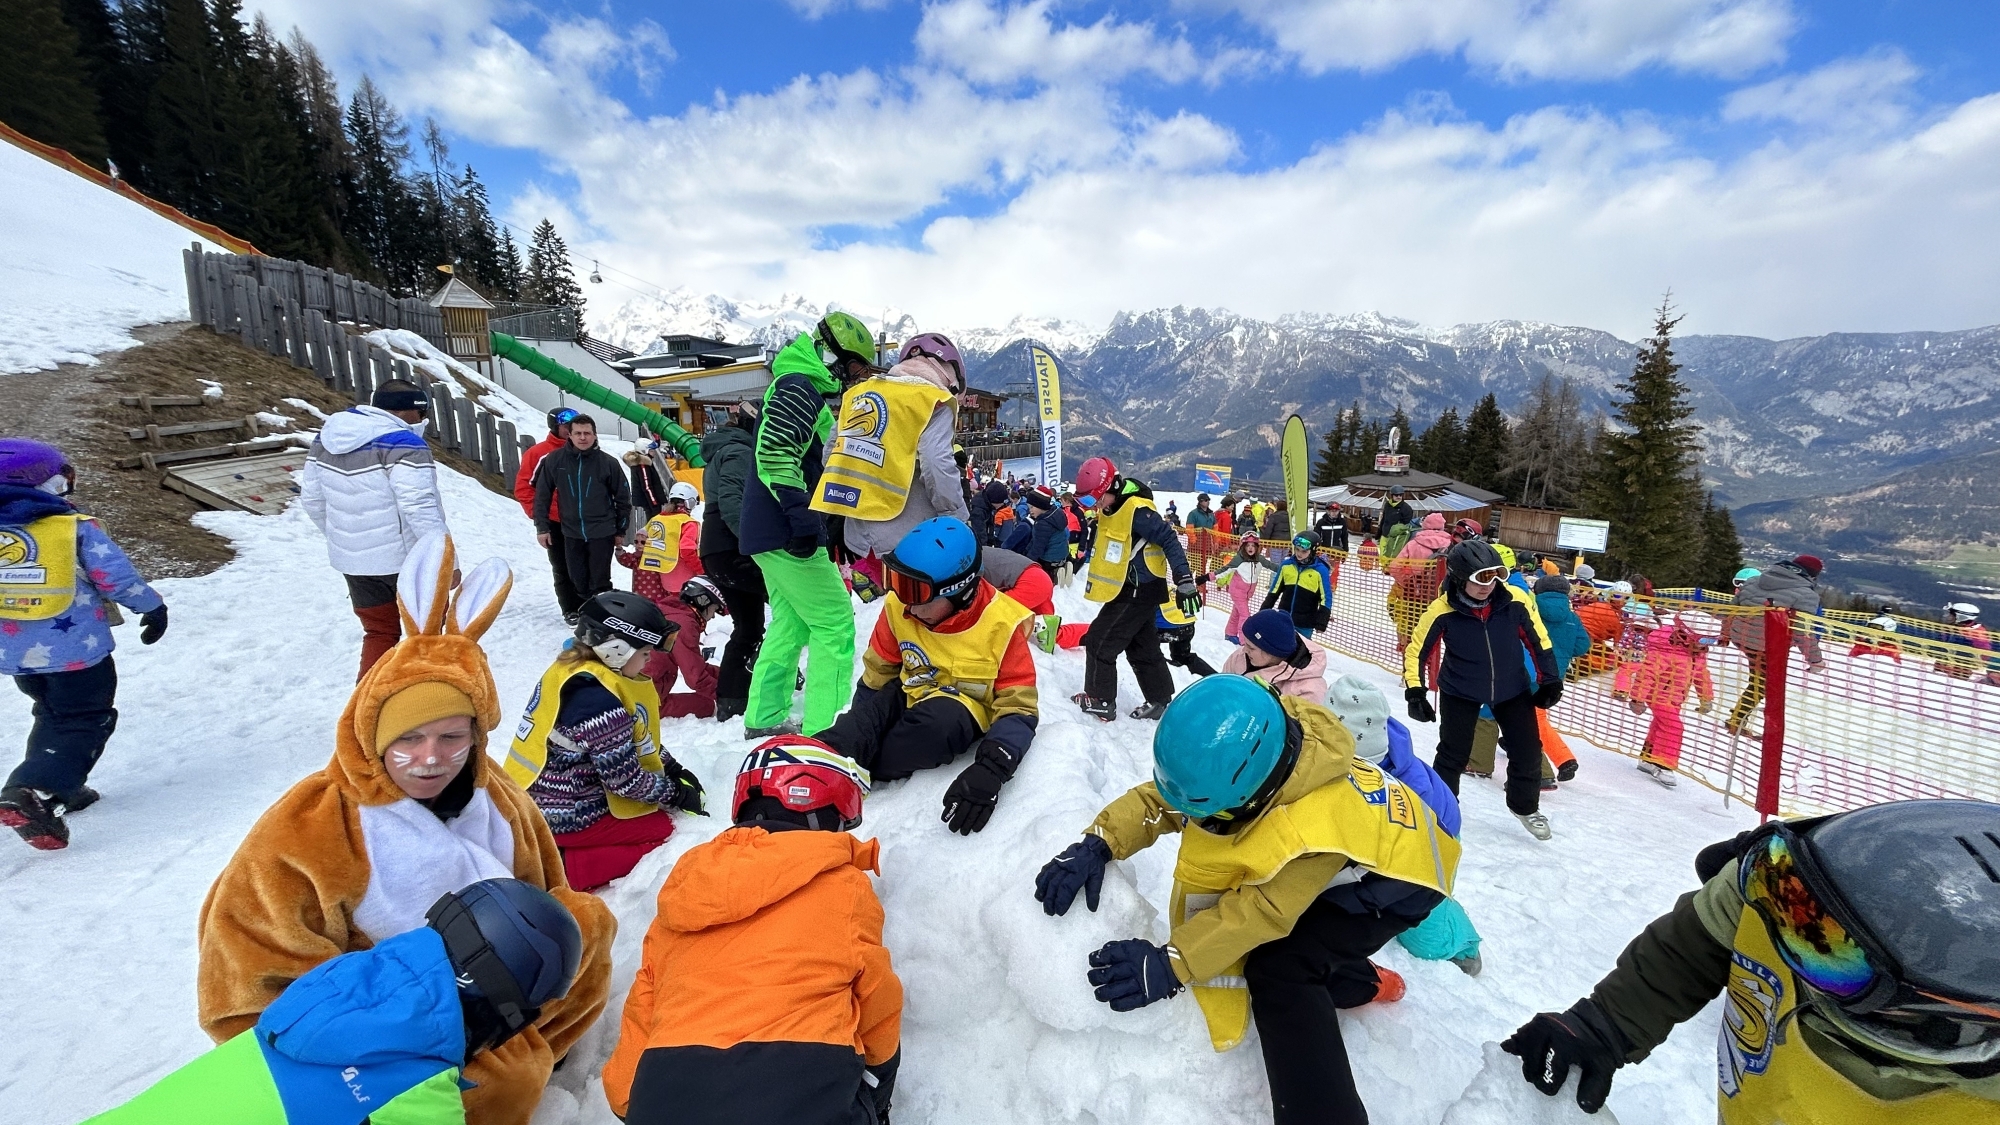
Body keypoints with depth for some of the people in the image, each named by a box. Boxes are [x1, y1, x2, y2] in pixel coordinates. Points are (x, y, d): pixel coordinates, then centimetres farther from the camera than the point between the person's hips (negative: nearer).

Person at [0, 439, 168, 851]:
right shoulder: (76, 528, -13)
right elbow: (116, 576, -11)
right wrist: (152, 607, 3)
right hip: (76, 650, -6)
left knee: (53, 716, 24)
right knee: (85, 722, 2)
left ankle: (58, 787, 27)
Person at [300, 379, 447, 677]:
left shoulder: (327, 437, 7)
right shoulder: (402, 444, -20)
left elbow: (311, 498, 15)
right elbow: (419, 508, -27)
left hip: (352, 560, 7)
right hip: (406, 560, -7)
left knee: (379, 632, 19)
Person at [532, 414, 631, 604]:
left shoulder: (608, 463, -5)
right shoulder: (554, 460, -2)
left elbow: (623, 498, 3)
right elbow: (542, 495, 6)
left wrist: (621, 531, 5)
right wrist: (542, 527, 4)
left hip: (602, 533, -2)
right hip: (571, 533, 3)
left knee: (600, 583, 2)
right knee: (578, 582, 11)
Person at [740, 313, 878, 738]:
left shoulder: (805, 390, 21)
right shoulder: (798, 387, -11)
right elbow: (774, 453, -24)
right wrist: (802, 517, -28)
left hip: (771, 532, 11)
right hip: (787, 534, -11)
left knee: (791, 623, 18)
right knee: (835, 624, -7)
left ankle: (764, 720, 25)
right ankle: (822, 731, -3)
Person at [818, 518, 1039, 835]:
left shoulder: (1000, 624, -24)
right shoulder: (899, 607, -12)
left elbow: (1018, 708, -22)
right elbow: (876, 675, 3)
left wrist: (990, 769, -39)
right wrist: (856, 733, 0)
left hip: (965, 713, -3)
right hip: (911, 699, 4)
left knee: (941, 717, -36)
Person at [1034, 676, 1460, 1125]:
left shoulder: (1313, 826, -42)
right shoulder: (1232, 763, -24)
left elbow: (1263, 909, -32)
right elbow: (1157, 799, -17)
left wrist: (1171, 964, -35)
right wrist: (1097, 844, -32)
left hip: (1397, 873, -7)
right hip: (1348, 860, 7)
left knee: (1276, 970, -20)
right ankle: (1361, 982, 31)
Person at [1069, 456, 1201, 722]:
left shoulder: (1137, 510, -22)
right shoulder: (1109, 510, 7)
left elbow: (1169, 540, -22)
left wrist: (1184, 580, -24)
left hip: (1139, 591, -10)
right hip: (1133, 590, 10)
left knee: (1099, 643, -4)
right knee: (1143, 648, 17)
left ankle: (1099, 701, 8)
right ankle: (1160, 702, 27)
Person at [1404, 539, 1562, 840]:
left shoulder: (1516, 601, -20)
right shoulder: (1443, 611, -25)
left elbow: (1538, 639, -4)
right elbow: (1417, 649, -15)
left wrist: (1549, 679, -2)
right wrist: (1415, 691, -21)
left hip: (1512, 689, 3)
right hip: (1460, 691, -2)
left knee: (1528, 750, 12)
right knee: (1452, 753, 6)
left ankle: (1524, 805, 38)